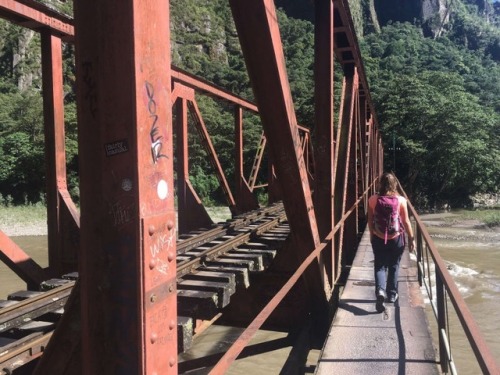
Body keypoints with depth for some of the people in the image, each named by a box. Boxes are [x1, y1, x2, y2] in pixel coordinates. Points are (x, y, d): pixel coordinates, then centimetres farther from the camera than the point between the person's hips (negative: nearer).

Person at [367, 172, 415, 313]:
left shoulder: (373, 199, -6)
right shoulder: (401, 200, -9)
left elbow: (370, 220, 2)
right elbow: (406, 221, -5)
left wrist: (371, 235, 17)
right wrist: (411, 238, 5)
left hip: (378, 238, 0)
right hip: (396, 238, 0)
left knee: (380, 266, 8)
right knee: (394, 266, 16)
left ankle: (380, 290, -15)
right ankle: (392, 294, 26)